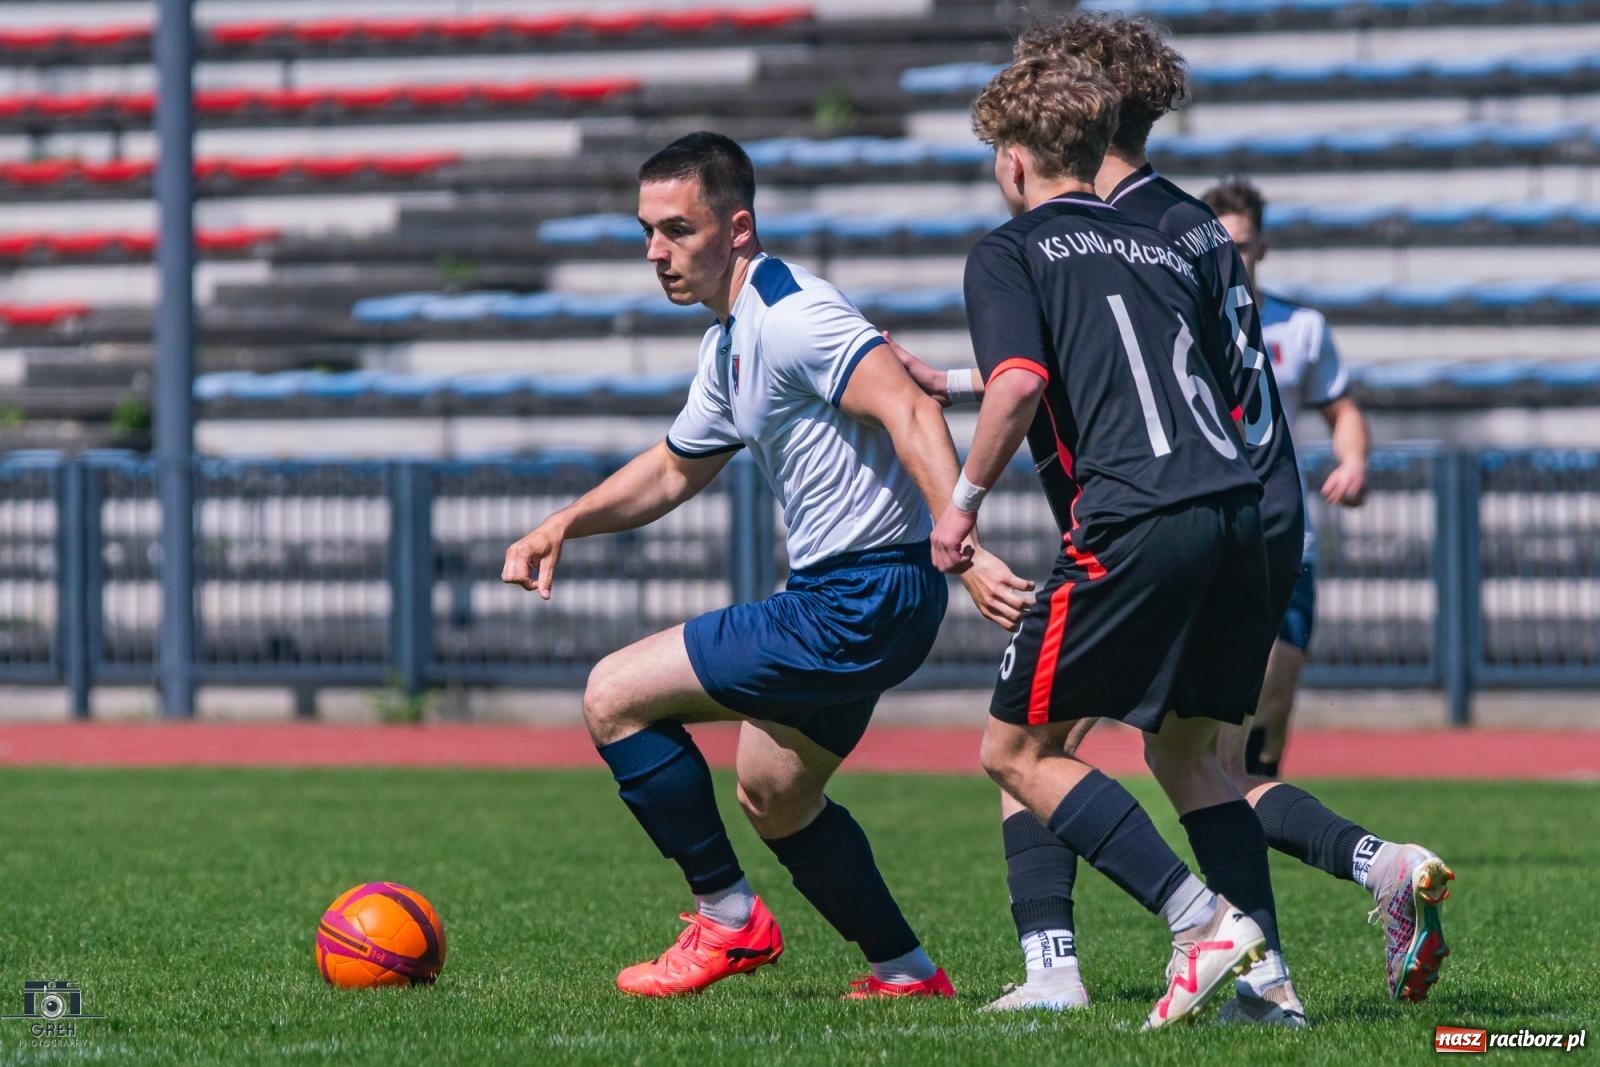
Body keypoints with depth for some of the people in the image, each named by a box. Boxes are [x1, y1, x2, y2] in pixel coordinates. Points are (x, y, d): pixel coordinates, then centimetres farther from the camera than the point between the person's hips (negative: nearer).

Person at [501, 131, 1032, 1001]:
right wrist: (565, 524, 16)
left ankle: (730, 921, 3)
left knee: (615, 695, -6)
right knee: (771, 797, 24)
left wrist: (963, 546, -39)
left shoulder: (789, 317, -18)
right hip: (833, 595, 10)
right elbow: (674, 469, 29)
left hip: (861, 598, -10)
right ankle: (906, 971, 29)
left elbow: (909, 412, -29)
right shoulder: (730, 340, 14)